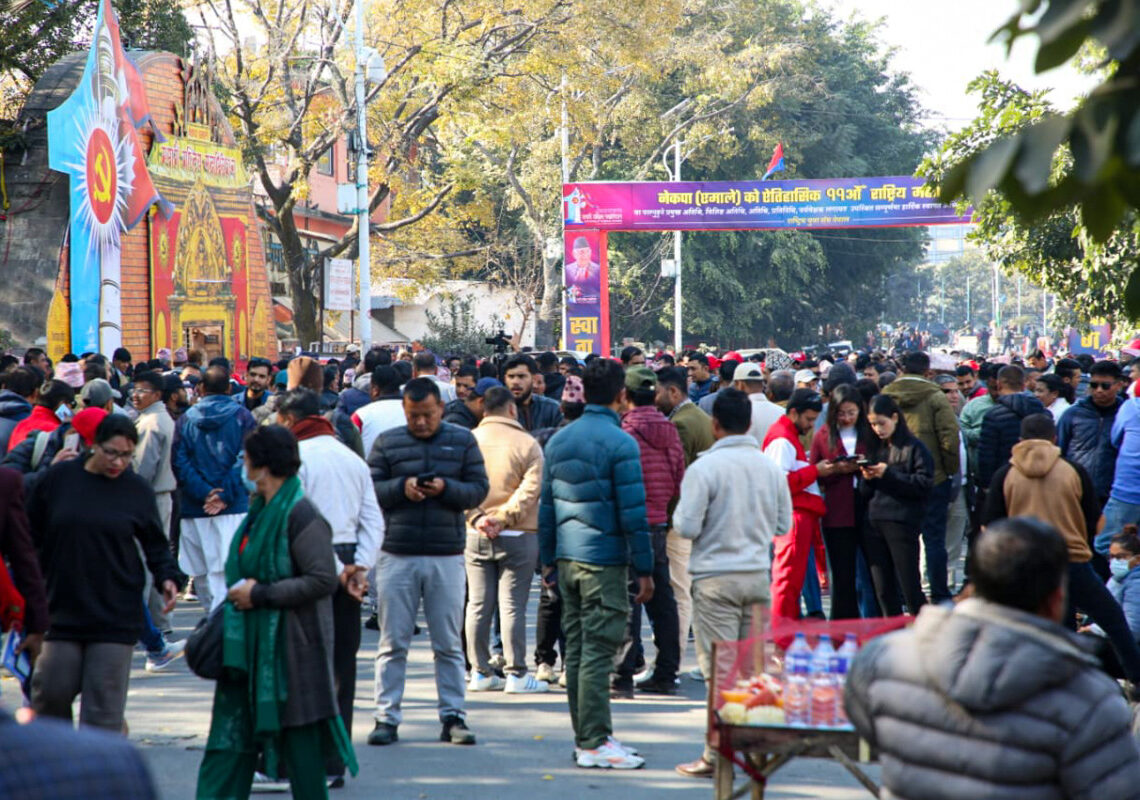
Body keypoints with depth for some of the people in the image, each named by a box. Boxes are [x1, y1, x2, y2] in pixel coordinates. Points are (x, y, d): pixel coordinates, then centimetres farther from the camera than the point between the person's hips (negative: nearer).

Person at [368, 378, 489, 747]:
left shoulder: (462, 441, 7)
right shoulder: (386, 442, 6)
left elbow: (479, 490, 3)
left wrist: (446, 488, -14)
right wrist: (401, 488, -16)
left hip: (447, 556, 0)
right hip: (397, 555, 0)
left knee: (449, 644, 5)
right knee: (393, 643, 2)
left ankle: (453, 716, 11)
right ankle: (386, 717, 7)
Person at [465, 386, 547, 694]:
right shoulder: (527, 444, -5)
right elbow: (529, 490, -14)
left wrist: (476, 518, -8)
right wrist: (502, 518, -13)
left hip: (476, 536, 3)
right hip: (516, 537, -3)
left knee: (478, 605, 9)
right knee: (513, 606, 0)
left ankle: (480, 672, 13)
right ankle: (516, 674, 1)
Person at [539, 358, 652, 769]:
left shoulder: (559, 439, 11)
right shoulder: (620, 443, -10)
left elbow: (546, 504, 15)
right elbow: (633, 512, -11)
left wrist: (548, 558, 21)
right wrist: (644, 569, -7)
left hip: (567, 558, 7)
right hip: (604, 559, -7)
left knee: (576, 647, 11)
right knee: (597, 650, -6)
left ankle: (585, 737, 16)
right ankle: (594, 743, -6)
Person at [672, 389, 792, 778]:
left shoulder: (705, 468, -13)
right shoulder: (771, 468, 4)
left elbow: (687, 527, -14)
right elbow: (783, 525, 12)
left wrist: (678, 514, 7)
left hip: (716, 578, -5)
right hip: (758, 575, 5)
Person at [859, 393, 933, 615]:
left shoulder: (914, 447, -1)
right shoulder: (876, 449, 17)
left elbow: (925, 484, -12)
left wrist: (889, 474, -13)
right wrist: (867, 479, -3)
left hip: (902, 524, -6)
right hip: (873, 523, 6)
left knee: (910, 587, -6)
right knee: (883, 591, 6)